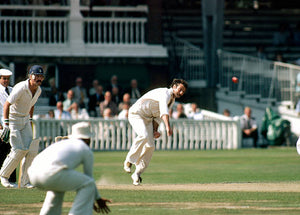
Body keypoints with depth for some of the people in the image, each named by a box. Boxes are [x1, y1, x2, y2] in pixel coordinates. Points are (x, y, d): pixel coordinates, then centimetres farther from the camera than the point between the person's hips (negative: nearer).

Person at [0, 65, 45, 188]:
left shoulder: (38, 90, 0)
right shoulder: (21, 88, -24)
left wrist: (30, 120, 17)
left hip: (25, 120, 7)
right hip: (13, 119, -7)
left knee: (31, 150, -4)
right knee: (19, 150, -15)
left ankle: (24, 182, 2)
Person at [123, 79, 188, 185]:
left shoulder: (171, 100, 13)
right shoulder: (165, 93, -19)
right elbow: (164, 110, -37)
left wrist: (155, 130, -1)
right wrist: (168, 126, -52)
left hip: (148, 119, 9)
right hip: (136, 114, -9)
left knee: (150, 146, -1)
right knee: (144, 135, -33)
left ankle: (137, 173, 7)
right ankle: (129, 160, -20)